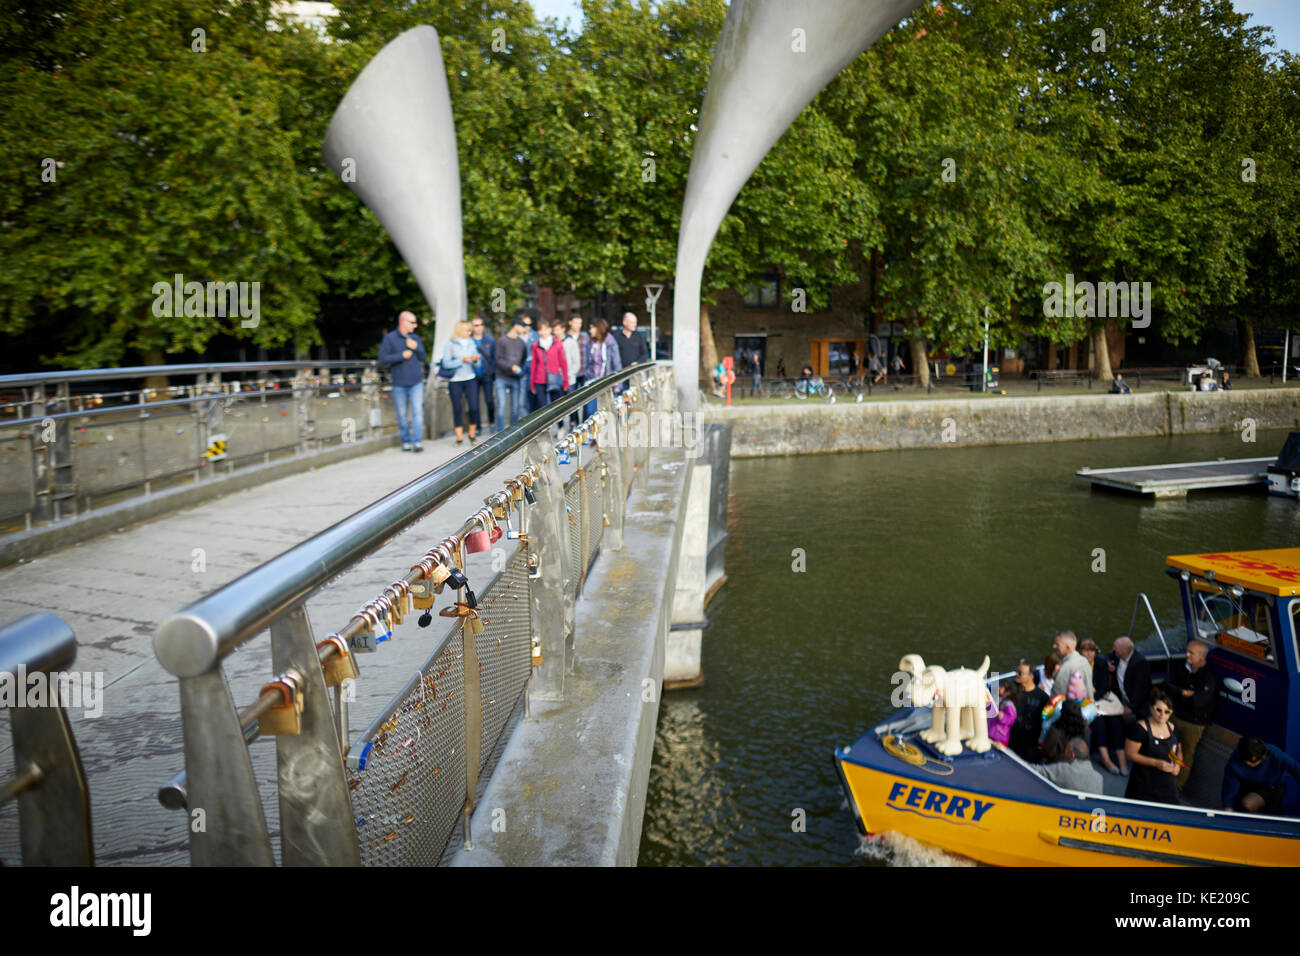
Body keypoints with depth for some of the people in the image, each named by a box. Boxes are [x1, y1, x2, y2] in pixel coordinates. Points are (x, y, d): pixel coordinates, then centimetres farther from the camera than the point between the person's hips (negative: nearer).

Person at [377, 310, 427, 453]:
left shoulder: (415, 338, 11)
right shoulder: (390, 338, -1)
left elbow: (424, 359, 12)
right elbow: (383, 359, -8)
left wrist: (416, 347, -6)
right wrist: (402, 355, -13)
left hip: (416, 382, 2)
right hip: (399, 383, -2)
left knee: (417, 411, -9)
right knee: (402, 415, 4)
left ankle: (417, 441, -9)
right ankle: (406, 441, 15)